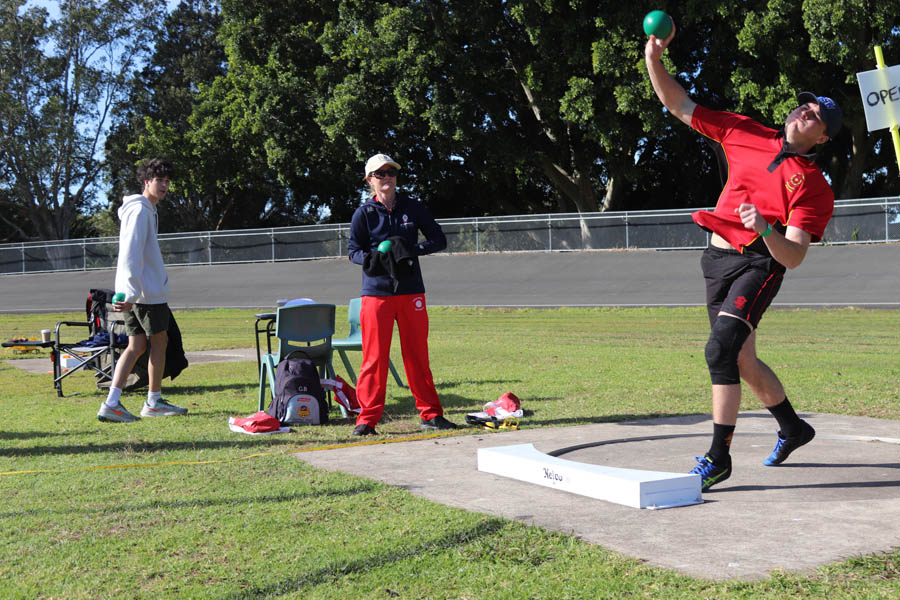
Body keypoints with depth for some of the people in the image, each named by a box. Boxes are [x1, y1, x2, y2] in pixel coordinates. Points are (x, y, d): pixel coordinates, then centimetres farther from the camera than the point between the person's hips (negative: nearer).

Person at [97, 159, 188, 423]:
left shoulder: (147, 210, 20)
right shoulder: (140, 210, -12)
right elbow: (131, 255, -21)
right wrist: (132, 293, -27)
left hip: (133, 292, 9)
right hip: (147, 291, -9)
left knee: (137, 345, 6)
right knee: (159, 342, 3)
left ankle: (111, 403, -2)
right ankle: (154, 403, 12)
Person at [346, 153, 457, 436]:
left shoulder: (413, 208, 6)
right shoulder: (364, 213, 2)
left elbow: (439, 240, 6)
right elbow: (353, 250, 2)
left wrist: (413, 249, -13)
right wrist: (373, 258, -20)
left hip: (411, 291, 2)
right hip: (376, 293, -2)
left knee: (417, 355, 6)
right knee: (374, 357, -3)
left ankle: (430, 413, 15)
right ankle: (367, 418, 5)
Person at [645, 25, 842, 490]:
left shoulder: (814, 187, -5)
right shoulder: (745, 134, 8)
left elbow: (794, 257, -14)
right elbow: (680, 106, 6)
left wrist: (765, 229, -33)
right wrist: (653, 61, -8)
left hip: (759, 264, -6)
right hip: (718, 260, 6)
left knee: (721, 347, -24)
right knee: (743, 363, 15)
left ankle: (718, 457, -18)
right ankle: (793, 429, 39)